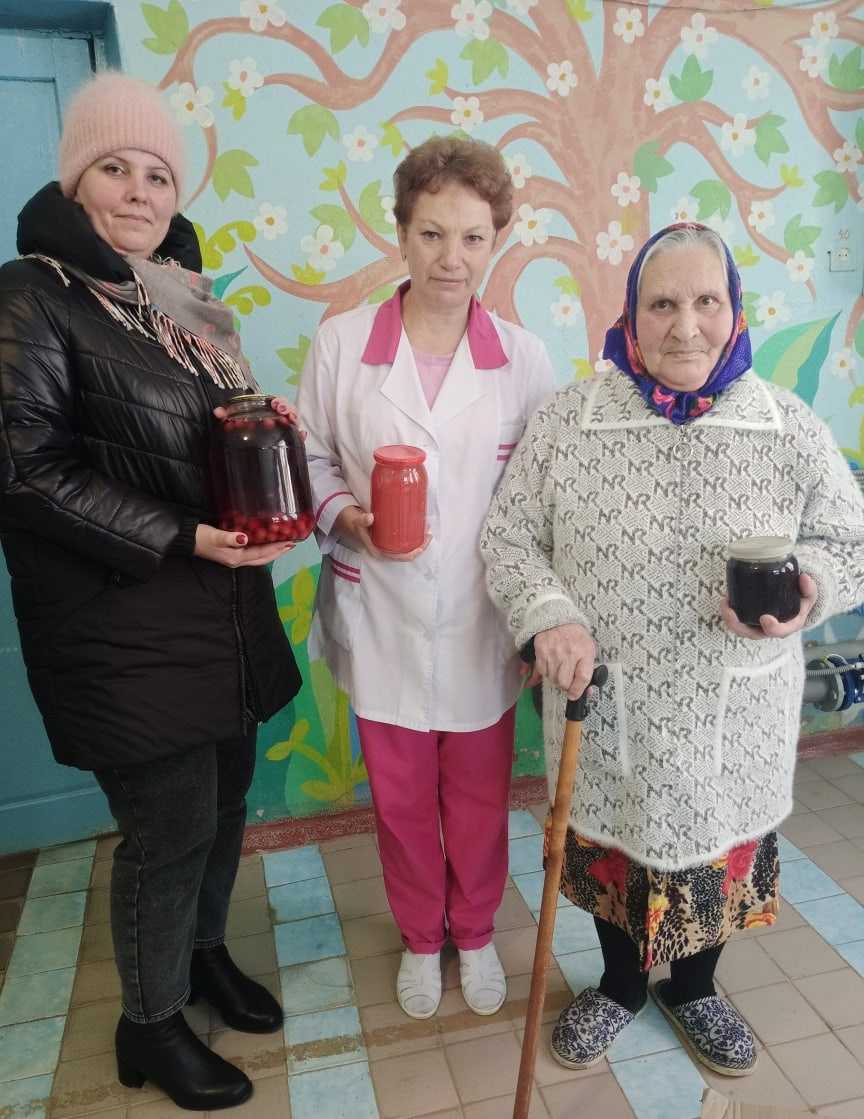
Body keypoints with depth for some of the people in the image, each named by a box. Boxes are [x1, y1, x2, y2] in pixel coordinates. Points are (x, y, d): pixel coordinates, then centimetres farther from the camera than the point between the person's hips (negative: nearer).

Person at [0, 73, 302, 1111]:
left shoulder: (182, 297, 13)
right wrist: (183, 540, -21)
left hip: (221, 608, 7)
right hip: (124, 625, -7)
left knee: (225, 794, 17)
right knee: (171, 825, 4)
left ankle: (203, 949, 44)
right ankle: (149, 1025, 31)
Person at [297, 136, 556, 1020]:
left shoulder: (523, 357, -3)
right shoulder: (341, 342, -5)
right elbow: (310, 458, 3)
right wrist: (347, 516, -17)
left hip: (481, 619, 1)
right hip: (382, 618, 0)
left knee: (480, 797, 17)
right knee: (400, 798, 17)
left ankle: (475, 933, 46)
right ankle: (421, 938, 45)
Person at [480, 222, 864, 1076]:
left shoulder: (791, 429, -7)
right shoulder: (567, 421, -9)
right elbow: (506, 536, -3)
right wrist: (548, 617, -22)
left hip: (732, 713, 1)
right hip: (606, 707, 0)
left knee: (722, 853, 21)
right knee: (608, 848, 19)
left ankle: (692, 988, 53)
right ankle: (619, 984, 51)